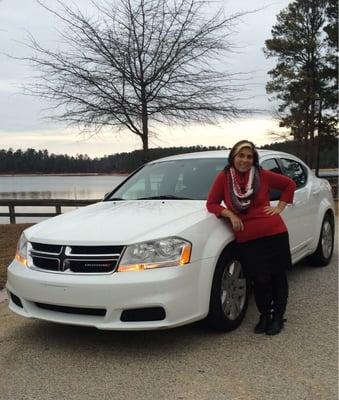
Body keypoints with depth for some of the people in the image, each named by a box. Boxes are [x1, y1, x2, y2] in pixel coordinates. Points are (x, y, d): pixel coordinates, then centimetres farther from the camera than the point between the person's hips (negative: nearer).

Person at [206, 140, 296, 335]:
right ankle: (264, 316, 27)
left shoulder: (263, 175, -1)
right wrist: (231, 215, -10)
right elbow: (212, 204, 4)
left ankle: (278, 317, 28)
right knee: (260, 280, 2)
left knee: (278, 277, 8)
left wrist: (280, 207, 4)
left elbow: (290, 184, 13)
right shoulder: (224, 177, -1)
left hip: (274, 233, 0)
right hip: (246, 239, 0)